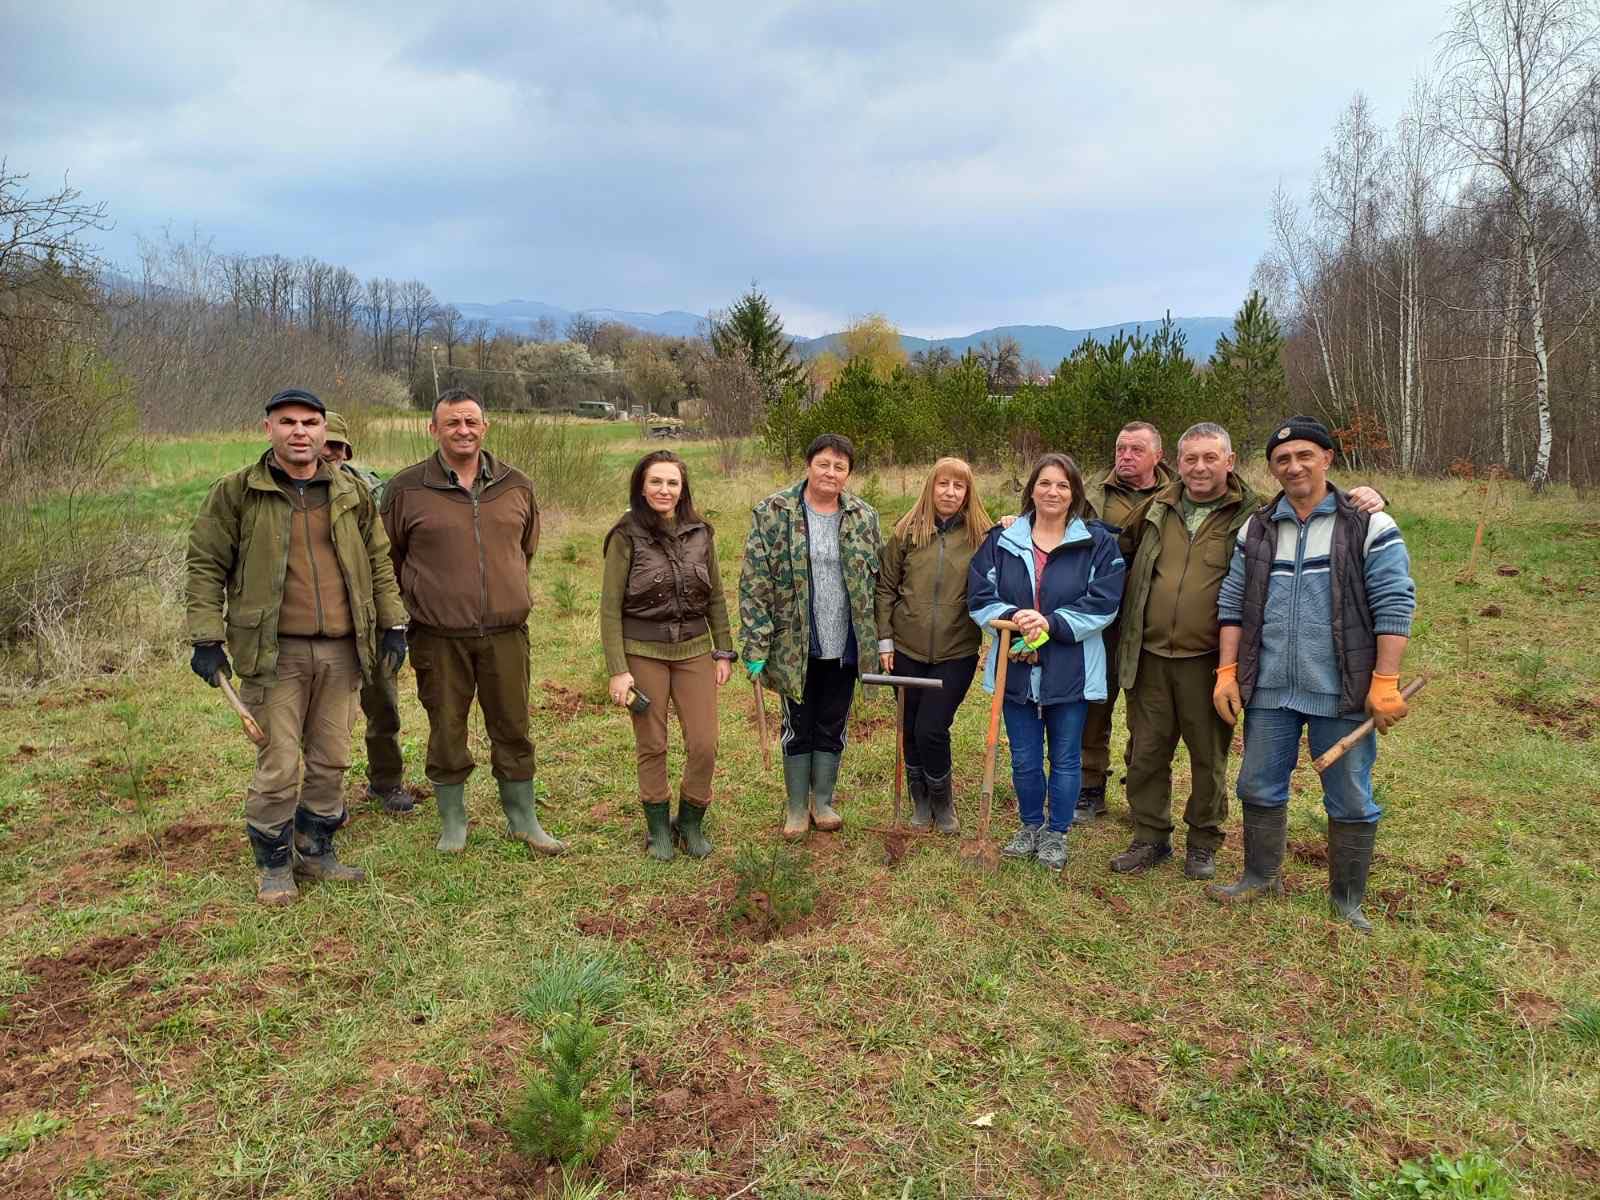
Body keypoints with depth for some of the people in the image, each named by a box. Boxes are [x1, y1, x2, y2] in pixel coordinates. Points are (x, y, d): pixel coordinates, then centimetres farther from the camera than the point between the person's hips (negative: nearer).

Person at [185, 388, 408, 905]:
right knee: (279, 765, -1)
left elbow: (378, 563, 15)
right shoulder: (235, 493, -1)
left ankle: (316, 852, 28)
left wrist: (393, 625, 10)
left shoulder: (352, 494, 10)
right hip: (275, 651, -4)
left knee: (330, 762, 12)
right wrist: (207, 638, -6)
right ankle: (274, 865, 17)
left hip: (341, 651, 4)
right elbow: (204, 566, 0)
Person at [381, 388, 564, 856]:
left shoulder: (516, 485, 6)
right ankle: (452, 821, 27)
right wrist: (422, 598, 10)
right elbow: (387, 558, 7)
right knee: (446, 733, 9)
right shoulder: (406, 488, -4)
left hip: (506, 632, 2)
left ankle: (522, 819, 26)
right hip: (439, 638, -2)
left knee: (513, 729, 11)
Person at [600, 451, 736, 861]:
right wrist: (617, 669, -11)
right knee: (652, 746, 7)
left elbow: (716, 599, 11)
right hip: (643, 652, -3)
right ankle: (658, 828, 26)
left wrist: (724, 652, 7)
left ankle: (690, 822, 23)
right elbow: (610, 607, -7)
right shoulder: (626, 536, -7)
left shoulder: (700, 533, 3)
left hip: (694, 650, 3)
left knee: (704, 745, 0)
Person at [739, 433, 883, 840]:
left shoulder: (863, 517, 3)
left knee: (832, 728, 14)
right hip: (795, 645, -2)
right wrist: (756, 645, -13)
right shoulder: (773, 513, -7)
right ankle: (796, 807, 26)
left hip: (845, 646, 3)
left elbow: (878, 582, 7)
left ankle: (823, 802, 31)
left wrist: (882, 642, 4)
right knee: (798, 727, 10)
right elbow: (754, 583, -9)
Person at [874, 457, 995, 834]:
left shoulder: (982, 535, -3)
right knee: (911, 729, 11)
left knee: (932, 729, -6)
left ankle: (943, 802, 21)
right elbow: (886, 588, 5)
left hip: (957, 653, -2)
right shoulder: (906, 531, 0)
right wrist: (884, 640, 2)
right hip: (907, 650, 2)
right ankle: (920, 801, 32)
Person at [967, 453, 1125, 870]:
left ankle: (1057, 833, 30)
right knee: (1024, 759, 14)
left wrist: (1051, 623, -20)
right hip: (1017, 667, 2)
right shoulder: (1001, 540, 2)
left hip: (1071, 672, -2)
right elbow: (979, 597, 0)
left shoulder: (1098, 542, -4)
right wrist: (1012, 618, -18)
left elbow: (1104, 602, -10)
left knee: (1065, 758, 11)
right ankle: (1030, 826, 36)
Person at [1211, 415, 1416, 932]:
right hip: (1268, 691, 4)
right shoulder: (1255, 529, 7)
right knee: (1260, 788, 14)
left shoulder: (1369, 526, -5)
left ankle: (1348, 900, 24)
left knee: (1349, 800, 7)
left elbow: (1394, 607, -8)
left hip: (1342, 693, -4)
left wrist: (1385, 683, -13)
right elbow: (1232, 604, 10)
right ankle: (1262, 876, 33)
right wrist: (1228, 671, 3)